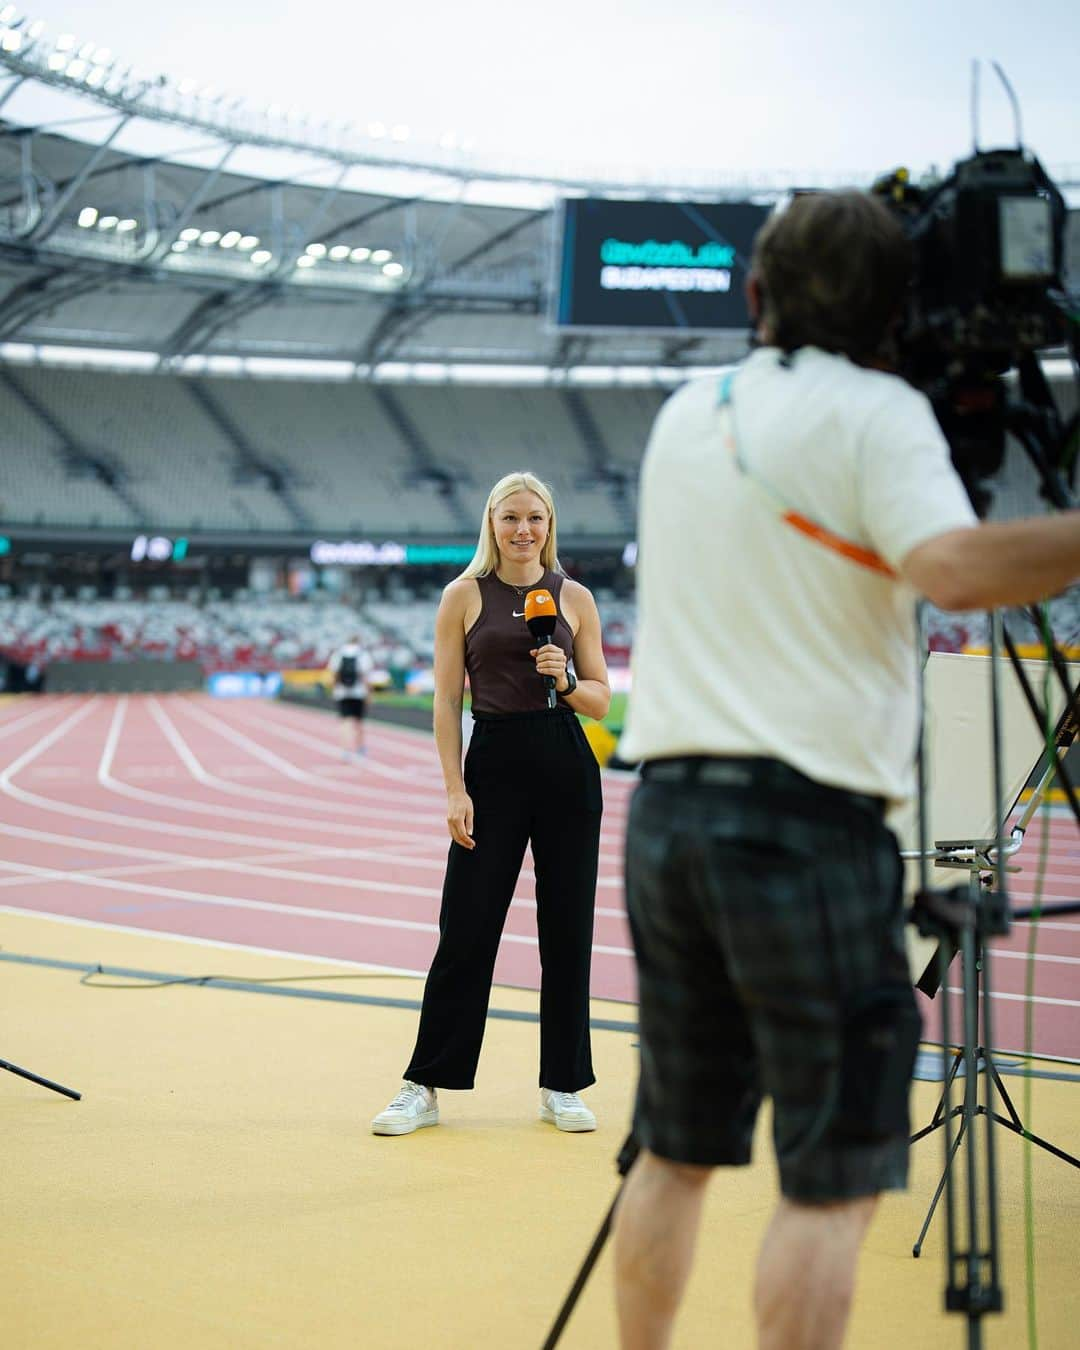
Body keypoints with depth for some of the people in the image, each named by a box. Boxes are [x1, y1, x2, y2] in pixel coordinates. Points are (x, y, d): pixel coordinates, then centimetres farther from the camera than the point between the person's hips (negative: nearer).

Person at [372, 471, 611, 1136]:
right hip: (494, 762, -2)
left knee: (567, 930, 6)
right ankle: (425, 1087, 9)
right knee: (466, 931, 0)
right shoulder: (464, 596, 2)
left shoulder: (575, 598, 7)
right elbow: (447, 701, 0)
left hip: (567, 763, 2)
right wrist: (455, 791, -7)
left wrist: (568, 682, -12)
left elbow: (602, 699, 10)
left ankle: (563, 1087, 16)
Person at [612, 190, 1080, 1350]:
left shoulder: (685, 415, 15)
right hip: (805, 817, -7)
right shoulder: (873, 413, -6)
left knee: (675, 1149, 16)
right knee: (833, 1180, 0)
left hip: (666, 806, 7)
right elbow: (953, 568, -22)